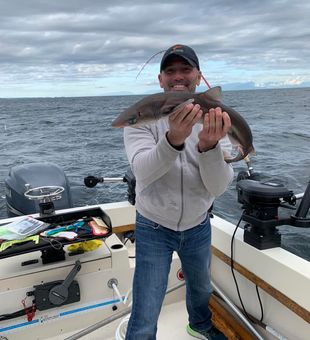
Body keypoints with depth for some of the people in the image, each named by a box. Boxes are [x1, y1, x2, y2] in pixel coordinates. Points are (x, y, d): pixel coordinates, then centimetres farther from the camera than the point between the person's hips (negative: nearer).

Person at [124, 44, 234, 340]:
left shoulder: (214, 121, -9)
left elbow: (218, 187, -20)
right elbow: (143, 173, -31)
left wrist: (208, 146, -39)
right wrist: (173, 139, -49)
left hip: (198, 226, 4)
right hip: (154, 227, -3)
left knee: (201, 287, 28)